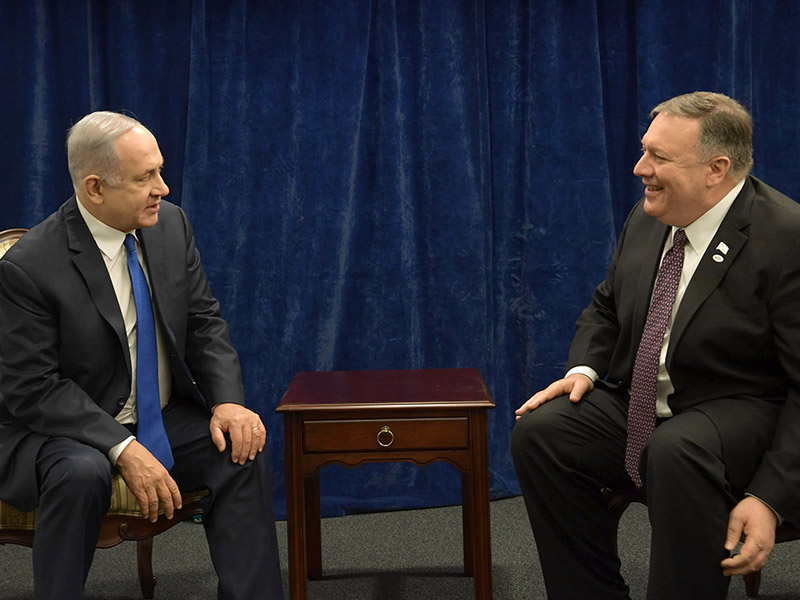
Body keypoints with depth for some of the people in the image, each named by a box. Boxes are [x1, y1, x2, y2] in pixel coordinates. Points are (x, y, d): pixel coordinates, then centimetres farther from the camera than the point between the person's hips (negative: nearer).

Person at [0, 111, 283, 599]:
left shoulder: (171, 224, -2)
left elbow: (205, 322, 4)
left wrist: (227, 400, -14)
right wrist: (122, 449, -29)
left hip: (166, 418, 5)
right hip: (63, 429, -4)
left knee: (245, 449, -20)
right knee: (82, 474, -36)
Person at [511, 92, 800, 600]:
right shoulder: (647, 220, 3)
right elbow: (605, 308, 19)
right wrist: (584, 368, -3)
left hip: (738, 414, -6)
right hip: (636, 405, 7)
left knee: (677, 451, -38)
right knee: (538, 430, -16)